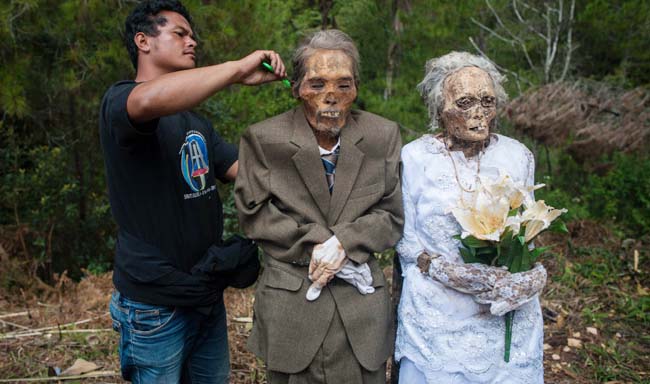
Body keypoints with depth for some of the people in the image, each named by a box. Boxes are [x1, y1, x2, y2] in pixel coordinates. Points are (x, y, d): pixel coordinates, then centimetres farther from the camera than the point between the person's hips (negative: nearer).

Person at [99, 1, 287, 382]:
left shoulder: (197, 123, 14)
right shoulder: (119, 100, -11)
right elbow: (150, 100, -36)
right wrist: (238, 69, -27)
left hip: (209, 297, 7)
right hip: (155, 307, -7)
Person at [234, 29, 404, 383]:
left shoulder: (383, 136, 1)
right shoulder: (263, 138, -4)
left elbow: (390, 216, 1)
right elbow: (254, 213, -5)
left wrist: (344, 242, -16)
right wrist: (315, 242, -14)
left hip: (362, 305, 2)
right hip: (290, 305, -1)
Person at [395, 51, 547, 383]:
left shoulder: (518, 157, 0)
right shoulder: (415, 157, -6)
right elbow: (405, 240, -3)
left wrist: (525, 279, -9)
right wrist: (449, 272, -18)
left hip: (508, 315, 2)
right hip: (437, 317, -2)